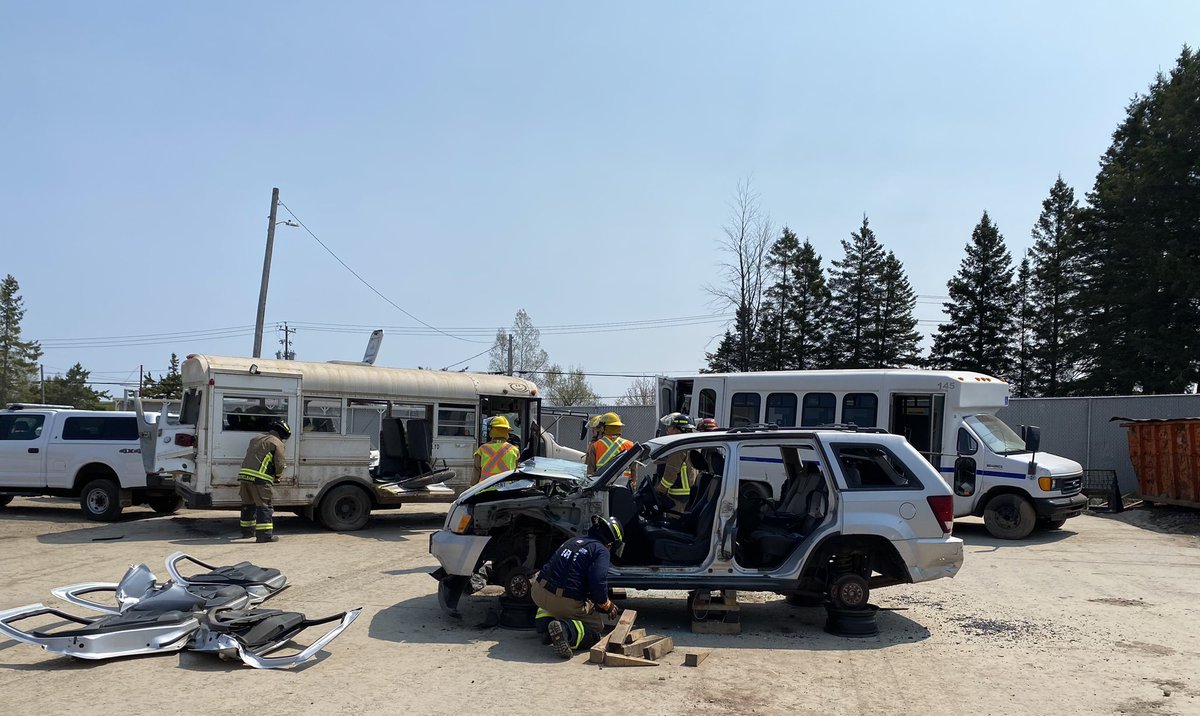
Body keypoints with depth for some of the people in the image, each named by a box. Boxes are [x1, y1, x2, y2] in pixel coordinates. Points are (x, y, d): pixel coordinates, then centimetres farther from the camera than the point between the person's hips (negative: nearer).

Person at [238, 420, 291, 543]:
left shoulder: (255, 439, 23)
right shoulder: (277, 443, 0)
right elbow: (279, 465, -4)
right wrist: (278, 475, 17)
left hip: (244, 474, 7)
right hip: (259, 478, -7)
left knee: (248, 505, 20)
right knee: (264, 506, -4)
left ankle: (247, 530, 32)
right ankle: (265, 534, -7)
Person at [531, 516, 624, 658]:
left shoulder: (572, 541, 22)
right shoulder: (602, 551, -1)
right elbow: (598, 583, -15)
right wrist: (607, 606, 7)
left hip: (538, 591, 7)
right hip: (565, 602, -7)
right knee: (596, 626, 16)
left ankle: (544, 621, 13)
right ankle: (566, 629, -14)